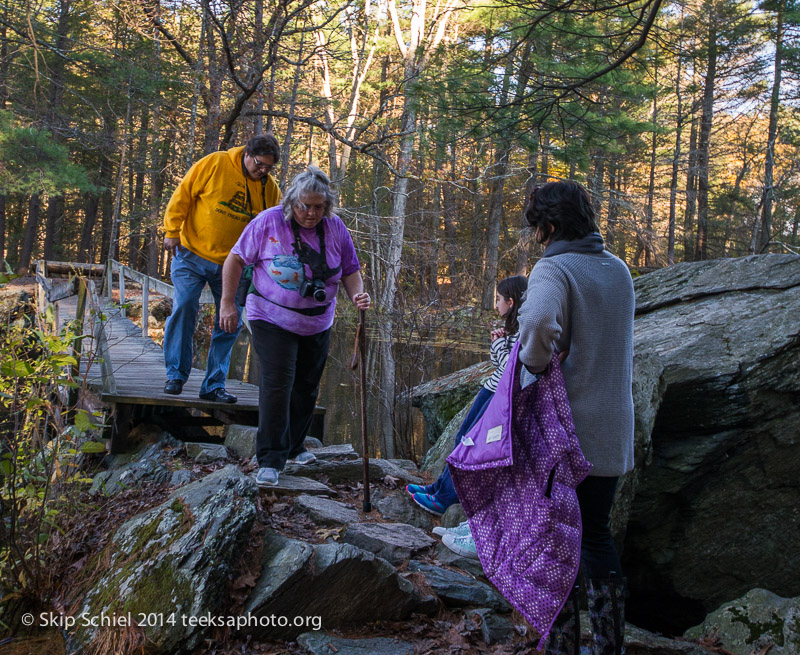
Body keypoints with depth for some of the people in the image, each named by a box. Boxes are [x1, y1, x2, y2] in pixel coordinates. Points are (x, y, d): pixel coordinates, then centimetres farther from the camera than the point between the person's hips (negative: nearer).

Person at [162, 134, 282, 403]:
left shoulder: (270, 189, 2)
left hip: (233, 264, 3)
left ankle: (214, 385, 11)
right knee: (183, 307, -13)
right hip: (192, 255, -3)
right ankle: (175, 374, 3)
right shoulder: (214, 164, -8)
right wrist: (172, 232, -6)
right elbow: (183, 195, -3)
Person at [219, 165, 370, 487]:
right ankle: (270, 460, -7)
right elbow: (236, 259, -7)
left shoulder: (335, 228, -3)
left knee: (306, 388, 14)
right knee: (277, 384, -14)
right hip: (272, 319, -4)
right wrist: (227, 303, -11)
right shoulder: (269, 222, -13)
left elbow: (350, 270, 5)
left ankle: (293, 447, 34)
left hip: (317, 324, 5)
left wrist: (357, 294, -16)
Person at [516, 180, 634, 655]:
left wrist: (534, 361, -18)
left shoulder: (554, 268, -16)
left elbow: (540, 321, -37)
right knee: (597, 534, 19)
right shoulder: (619, 269, 9)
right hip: (612, 429, 7)